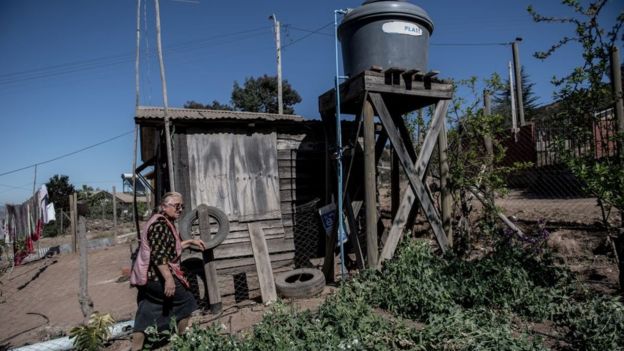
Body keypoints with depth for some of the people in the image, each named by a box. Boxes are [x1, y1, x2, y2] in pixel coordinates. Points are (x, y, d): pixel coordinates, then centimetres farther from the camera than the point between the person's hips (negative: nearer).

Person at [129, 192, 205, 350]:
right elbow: (158, 255, -26)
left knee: (146, 313, 14)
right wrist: (168, 278, -28)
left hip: (147, 276, 10)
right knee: (186, 301, 5)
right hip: (156, 276, -10)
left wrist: (190, 242, 23)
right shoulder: (160, 224, -18)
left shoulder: (164, 223, 15)